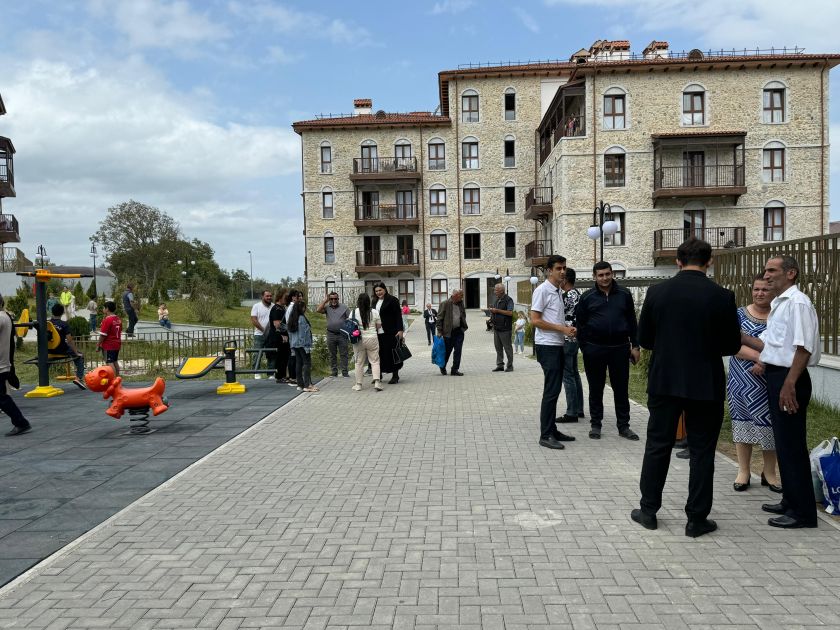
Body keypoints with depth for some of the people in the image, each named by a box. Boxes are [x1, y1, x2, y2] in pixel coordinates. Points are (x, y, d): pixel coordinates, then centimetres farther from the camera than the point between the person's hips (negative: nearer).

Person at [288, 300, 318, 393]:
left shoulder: (291, 319, 11)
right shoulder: (302, 318, -14)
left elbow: (290, 333, 16)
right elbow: (305, 333, -15)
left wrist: (292, 344, 21)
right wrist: (308, 346, -12)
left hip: (295, 345, 8)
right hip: (302, 345, -8)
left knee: (299, 363, 11)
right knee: (307, 363, -7)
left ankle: (300, 384, 13)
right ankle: (307, 385, -11)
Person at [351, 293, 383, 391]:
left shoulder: (354, 312, -6)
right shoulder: (374, 312, -4)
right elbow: (379, 326, 4)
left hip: (359, 340, 0)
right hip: (372, 339, 0)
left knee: (359, 362, 9)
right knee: (375, 361, 6)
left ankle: (358, 384, 13)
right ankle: (377, 382, -7)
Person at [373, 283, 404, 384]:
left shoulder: (392, 300, -5)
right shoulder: (375, 302, 16)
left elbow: (398, 316, -9)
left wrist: (400, 330, -16)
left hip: (391, 333, -6)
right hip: (378, 333, 6)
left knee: (391, 353, -1)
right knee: (380, 353, 6)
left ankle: (395, 376, 8)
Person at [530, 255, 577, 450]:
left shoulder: (558, 291, 16)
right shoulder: (542, 290, -10)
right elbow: (535, 320, -16)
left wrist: (568, 329, 4)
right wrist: (562, 329, -15)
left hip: (558, 345, 9)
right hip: (547, 346, -9)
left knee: (554, 390, 12)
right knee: (551, 391, -8)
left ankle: (552, 430, 20)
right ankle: (545, 435, -2)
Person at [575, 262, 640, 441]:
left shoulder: (624, 295, 6)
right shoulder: (587, 298, 2)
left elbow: (632, 322, 9)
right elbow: (580, 325, 4)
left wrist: (635, 346, 5)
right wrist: (585, 348, -2)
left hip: (620, 348, 1)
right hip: (595, 350, -1)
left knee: (621, 389, 7)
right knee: (596, 389, 8)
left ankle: (623, 426, 17)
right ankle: (595, 424, 18)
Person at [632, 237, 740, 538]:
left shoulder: (657, 292, -5)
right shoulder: (722, 296, -9)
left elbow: (644, 339, 1)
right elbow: (732, 345, -2)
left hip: (664, 381, 2)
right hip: (706, 385, -1)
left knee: (657, 446, 12)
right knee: (702, 451, 9)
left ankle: (648, 510, 21)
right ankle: (697, 519, 16)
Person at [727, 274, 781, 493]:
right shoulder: (740, 314, 2)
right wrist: (760, 357, -22)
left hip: (771, 382, 0)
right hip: (743, 381, 0)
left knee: (770, 424, 5)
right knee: (743, 422, 5)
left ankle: (769, 473, 20)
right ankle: (743, 471, 16)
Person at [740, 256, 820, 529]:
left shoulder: (797, 303, -14)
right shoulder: (778, 304, 16)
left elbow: (803, 348, -21)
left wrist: (789, 385, -24)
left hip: (789, 379, -10)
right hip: (775, 376, 10)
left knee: (792, 445, -3)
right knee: (783, 442, 17)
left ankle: (802, 512, 8)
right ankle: (790, 501, 30)